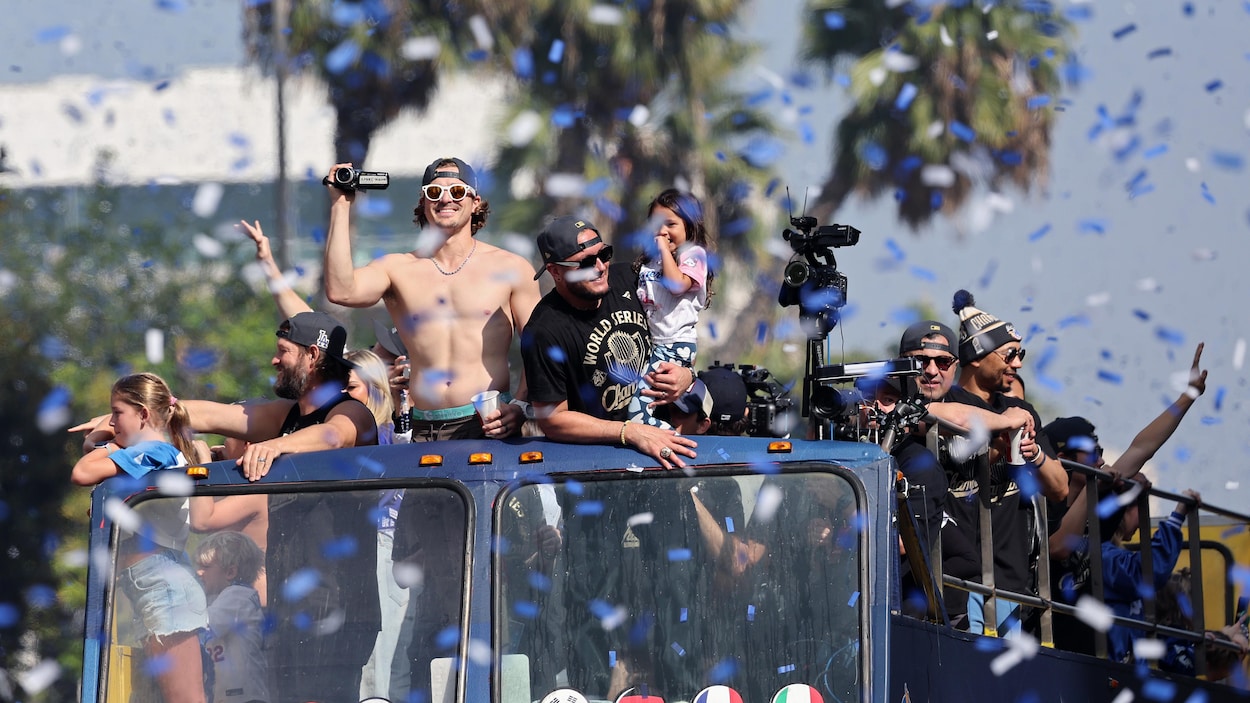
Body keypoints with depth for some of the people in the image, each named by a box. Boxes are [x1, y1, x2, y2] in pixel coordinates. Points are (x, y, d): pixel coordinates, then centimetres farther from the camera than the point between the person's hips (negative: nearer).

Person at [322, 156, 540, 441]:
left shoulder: (510, 268, 9)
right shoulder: (397, 268, 12)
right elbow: (341, 291, -8)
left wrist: (520, 407, -9)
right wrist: (340, 206, -2)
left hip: (488, 426, -2)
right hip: (423, 432, 2)